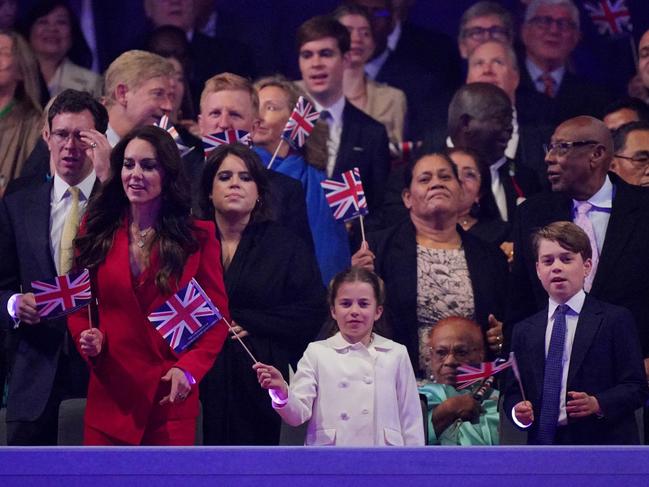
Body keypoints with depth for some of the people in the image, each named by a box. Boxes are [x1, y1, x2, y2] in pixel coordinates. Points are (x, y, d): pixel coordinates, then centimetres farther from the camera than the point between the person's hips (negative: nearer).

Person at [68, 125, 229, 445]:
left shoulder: (198, 237, 4)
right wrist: (88, 339, -8)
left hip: (170, 398, -1)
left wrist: (189, 369, -12)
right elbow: (77, 306, 14)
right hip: (109, 397, 2)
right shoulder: (97, 232, 9)